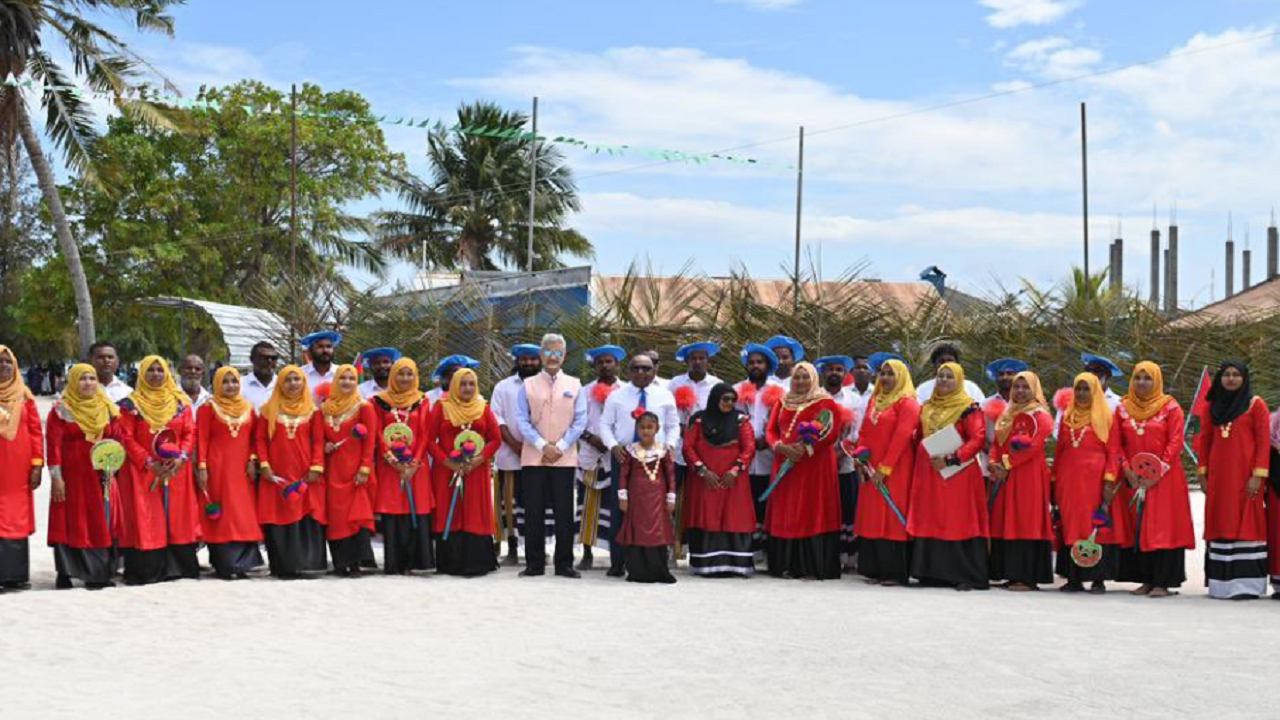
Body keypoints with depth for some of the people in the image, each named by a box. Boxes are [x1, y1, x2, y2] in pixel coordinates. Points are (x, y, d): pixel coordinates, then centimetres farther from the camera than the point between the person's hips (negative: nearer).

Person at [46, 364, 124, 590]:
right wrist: (56, 476, -13)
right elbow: (53, 444, -7)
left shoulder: (107, 408, 11)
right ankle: (65, 574, 3)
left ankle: (99, 574, 11)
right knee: (71, 524, -3)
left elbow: (117, 438, 14)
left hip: (102, 477, 4)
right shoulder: (61, 409, -2)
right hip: (72, 477, -4)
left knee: (102, 525, 4)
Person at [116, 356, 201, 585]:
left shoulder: (180, 401, 10)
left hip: (176, 470, 3)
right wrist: (149, 463, -13)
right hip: (142, 471, -3)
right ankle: (145, 571, -4)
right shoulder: (131, 404, 0)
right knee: (146, 521, -5)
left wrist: (181, 457, -10)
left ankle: (179, 567, 6)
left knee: (178, 518, 1)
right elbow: (127, 438, -5)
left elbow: (190, 432, 6)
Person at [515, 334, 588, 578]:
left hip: (565, 458, 0)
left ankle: (564, 564, 8)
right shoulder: (528, 385, 6)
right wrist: (543, 446, -12)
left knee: (564, 512, 2)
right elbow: (522, 420, -1)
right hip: (533, 457, 0)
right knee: (534, 512, 2)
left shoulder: (574, 385, 7)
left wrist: (560, 447, -9)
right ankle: (534, 563, 9)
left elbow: (580, 420, 2)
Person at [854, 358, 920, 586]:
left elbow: (901, 437, -13)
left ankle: (895, 573, -5)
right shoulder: (874, 401, 17)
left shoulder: (907, 403, -5)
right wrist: (861, 457, -1)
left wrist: (884, 469, -16)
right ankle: (876, 570, 9)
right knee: (872, 517, 5)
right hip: (871, 470, 7)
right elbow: (864, 433, 17)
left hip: (895, 471, -7)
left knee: (893, 516, -7)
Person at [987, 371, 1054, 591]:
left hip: (1028, 476, -7)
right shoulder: (1006, 415, 20)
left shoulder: (1039, 415, -3)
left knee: (1025, 522, -9)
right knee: (1005, 522, 5)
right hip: (1004, 477, 7)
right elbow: (996, 442, 18)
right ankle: (1011, 574, 8)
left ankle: (1027, 577, -9)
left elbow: (1035, 445, -14)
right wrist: (994, 463, -2)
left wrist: (1007, 464, -14)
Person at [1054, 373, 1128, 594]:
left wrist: (1110, 480, -13)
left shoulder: (1105, 417, 3)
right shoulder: (1067, 417, 15)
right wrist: (1054, 480, 11)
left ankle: (1098, 579, -1)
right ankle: (1073, 578, 7)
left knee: (1098, 526, -5)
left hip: (1095, 480, -4)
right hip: (1069, 480, 4)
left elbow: (1113, 452, -2)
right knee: (1070, 526, 3)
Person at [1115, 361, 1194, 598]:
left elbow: (1176, 442, -7)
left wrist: (1156, 475, -14)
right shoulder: (1123, 408, 10)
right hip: (1133, 479, 4)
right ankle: (1146, 580, 10)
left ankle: (1162, 582, -4)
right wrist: (1127, 470, -7)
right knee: (1137, 529, 3)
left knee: (1163, 527, -6)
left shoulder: (1170, 407, -1)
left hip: (1163, 478, -4)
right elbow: (1117, 443, 8)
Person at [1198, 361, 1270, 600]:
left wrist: (1258, 475, -13)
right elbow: (1205, 441, 14)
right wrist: (1203, 473, 6)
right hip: (1218, 476, 4)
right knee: (1220, 524, 2)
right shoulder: (1212, 407, 14)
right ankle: (1221, 583, 4)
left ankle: (1247, 583, -6)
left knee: (1246, 523, -6)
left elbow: (1264, 441, -5)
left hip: (1245, 476, -4)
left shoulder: (1256, 405, 1)